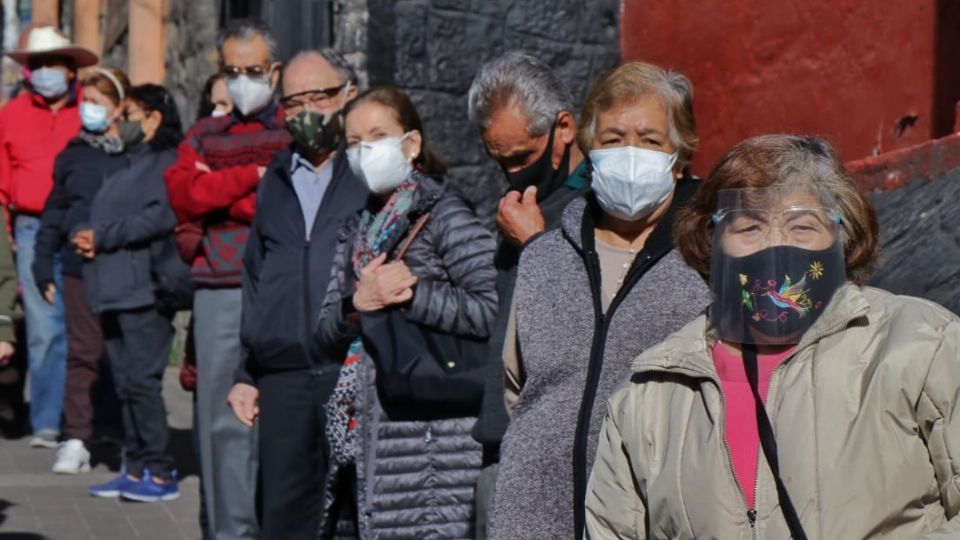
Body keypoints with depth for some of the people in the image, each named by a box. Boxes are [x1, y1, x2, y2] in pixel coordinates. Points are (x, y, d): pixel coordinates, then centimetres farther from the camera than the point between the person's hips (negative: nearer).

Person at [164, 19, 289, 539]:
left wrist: (218, 190, -5)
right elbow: (182, 191, -1)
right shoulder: (203, 136, 18)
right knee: (223, 418, 3)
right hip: (219, 292, 3)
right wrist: (254, 176, -6)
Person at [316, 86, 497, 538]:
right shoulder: (358, 229, 18)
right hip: (367, 430, 7)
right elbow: (327, 334, 12)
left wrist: (411, 292, -15)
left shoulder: (444, 215, -4)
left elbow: (491, 310, -17)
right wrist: (358, 304, -8)